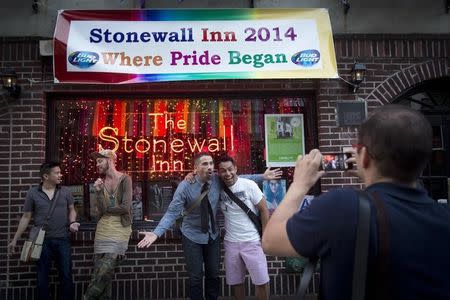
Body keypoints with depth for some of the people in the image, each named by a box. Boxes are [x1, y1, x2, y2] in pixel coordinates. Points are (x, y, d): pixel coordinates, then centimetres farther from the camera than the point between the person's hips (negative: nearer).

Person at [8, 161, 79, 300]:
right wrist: (15, 240, 4)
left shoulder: (65, 191, 1)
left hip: (63, 240, 1)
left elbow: (71, 210, 11)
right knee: (42, 277, 12)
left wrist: (73, 222, -9)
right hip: (42, 241, -1)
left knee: (66, 276, 6)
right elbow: (26, 217, 3)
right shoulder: (33, 193, -2)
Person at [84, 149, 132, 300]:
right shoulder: (100, 182, 7)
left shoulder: (125, 179, -6)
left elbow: (126, 207, -13)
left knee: (105, 271, -7)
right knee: (100, 272, 6)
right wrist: (98, 192, -15)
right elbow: (101, 210, -3)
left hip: (119, 230, -4)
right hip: (102, 229, 5)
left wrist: (106, 209, -2)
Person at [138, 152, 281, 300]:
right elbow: (172, 212, -23)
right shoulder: (185, 186, -22)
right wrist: (156, 233, -34)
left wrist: (262, 177, -1)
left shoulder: (217, 180, -13)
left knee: (213, 275, 16)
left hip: (213, 235, 3)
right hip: (192, 237, -3)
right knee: (195, 277, 6)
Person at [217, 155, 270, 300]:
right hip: (230, 242, 3)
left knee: (261, 282, 3)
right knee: (235, 282, 14)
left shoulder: (249, 185, -11)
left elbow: (264, 210, -7)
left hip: (252, 241, -3)